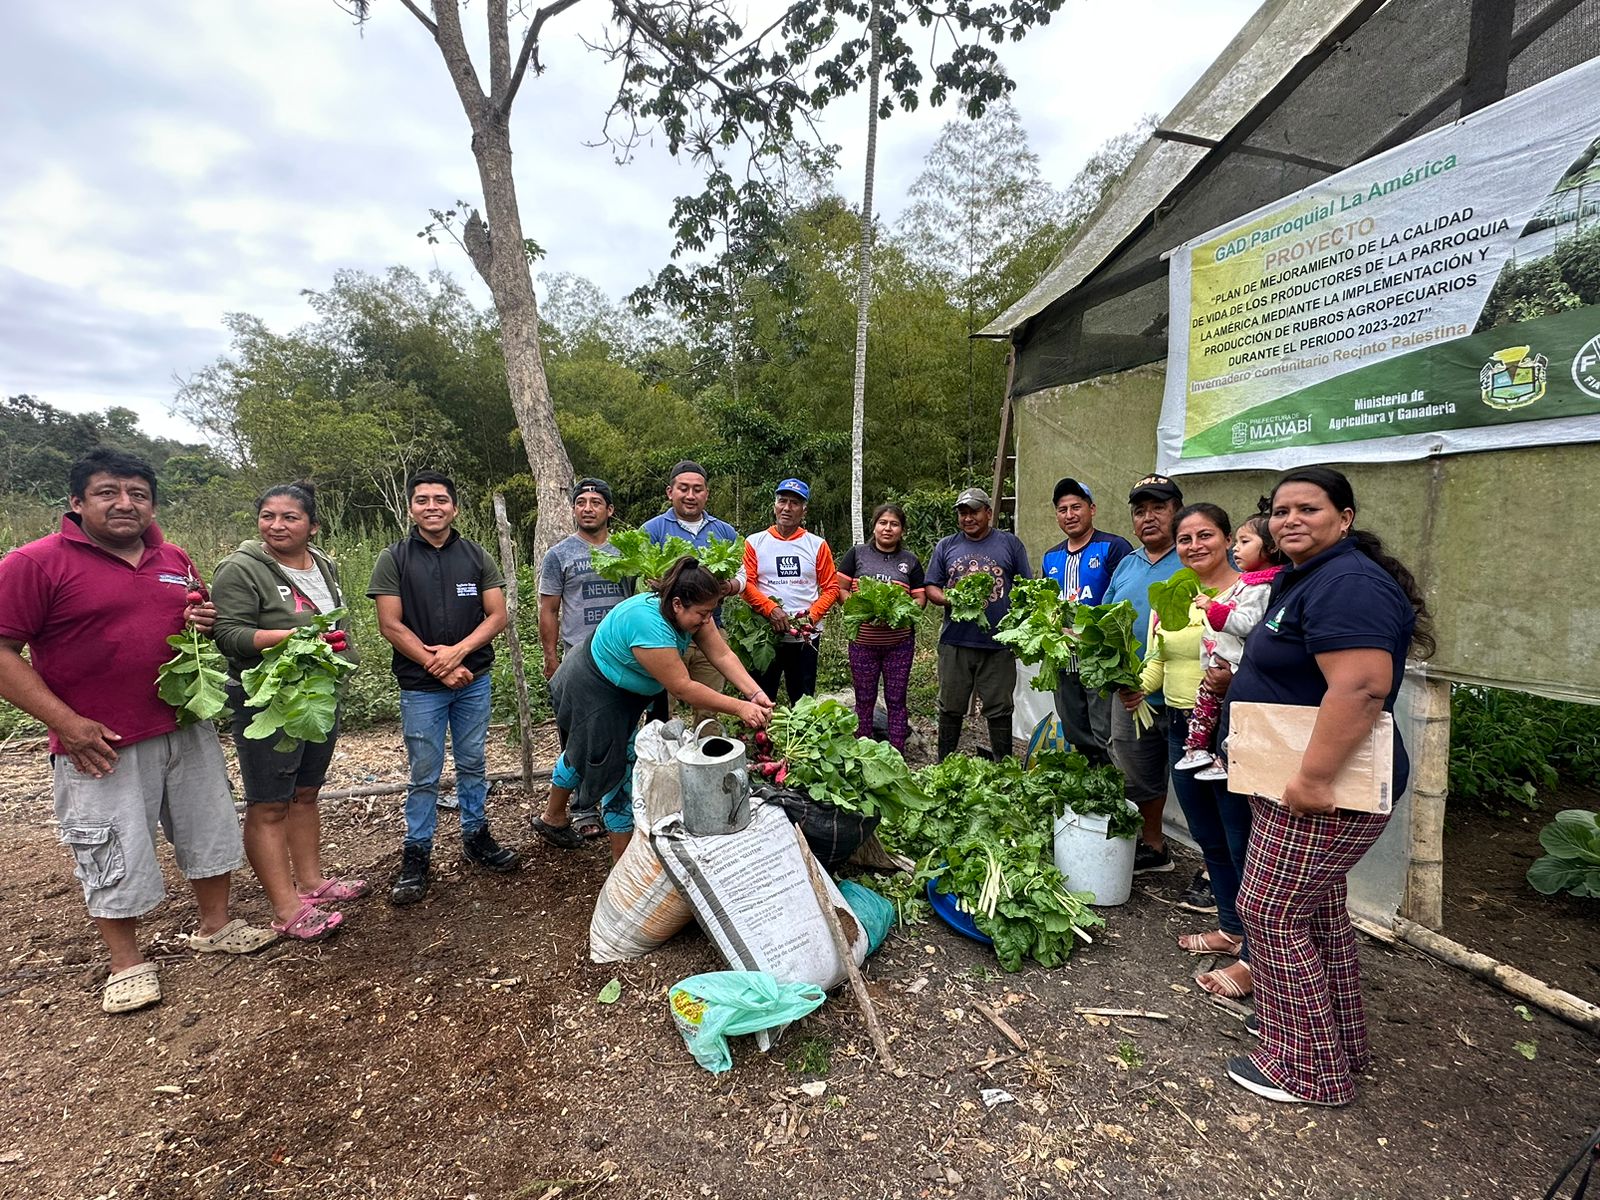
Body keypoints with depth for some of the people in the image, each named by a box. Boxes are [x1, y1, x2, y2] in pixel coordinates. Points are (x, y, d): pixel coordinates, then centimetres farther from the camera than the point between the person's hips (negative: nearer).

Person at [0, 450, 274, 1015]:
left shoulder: (176, 560, 7)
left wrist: (205, 623, -3)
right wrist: (65, 722, -18)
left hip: (188, 731, 6)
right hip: (101, 745, -5)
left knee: (209, 830, 16)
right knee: (114, 856, 8)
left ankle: (215, 926, 35)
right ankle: (127, 963, 27)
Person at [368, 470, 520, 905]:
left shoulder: (476, 556, 4)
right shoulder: (393, 559, -2)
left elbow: (497, 615, -1)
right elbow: (390, 626, -7)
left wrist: (458, 651, -15)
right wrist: (436, 666, -13)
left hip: (474, 680, 2)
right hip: (420, 686, -2)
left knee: (473, 765, 13)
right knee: (424, 775, 5)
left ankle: (476, 836, 28)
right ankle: (416, 854, 19)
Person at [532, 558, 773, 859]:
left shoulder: (690, 612, -15)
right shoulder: (649, 625, -39)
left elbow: (723, 656, -18)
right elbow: (682, 687, -37)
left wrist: (755, 693, -31)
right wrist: (739, 708, -36)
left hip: (623, 692, 9)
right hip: (593, 691, -9)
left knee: (583, 753, 25)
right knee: (617, 768, -4)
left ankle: (551, 819, 47)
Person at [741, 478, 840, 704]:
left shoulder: (817, 545, 6)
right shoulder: (755, 542, 3)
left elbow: (831, 587, 4)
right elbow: (746, 584, -3)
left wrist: (812, 614, -12)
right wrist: (771, 609, -18)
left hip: (806, 636, 1)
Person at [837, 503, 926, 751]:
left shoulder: (910, 560, 6)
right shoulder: (857, 554, 3)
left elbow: (920, 598, 6)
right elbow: (839, 589, 0)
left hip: (899, 641, 1)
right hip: (863, 640, 0)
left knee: (896, 700, 8)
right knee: (864, 700, 10)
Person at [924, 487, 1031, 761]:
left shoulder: (1010, 543, 6)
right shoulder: (945, 546, 10)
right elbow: (931, 588, 9)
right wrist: (949, 600, -12)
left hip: (999, 643, -1)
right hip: (955, 642, 2)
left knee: (999, 709, 7)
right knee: (950, 708, 10)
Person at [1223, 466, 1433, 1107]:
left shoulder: (1348, 584, -20)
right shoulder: (1304, 580, 14)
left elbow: (1360, 690, -30)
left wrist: (1313, 780, -29)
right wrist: (1237, 678, 15)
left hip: (1322, 790, -11)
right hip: (1295, 779, 11)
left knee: (1272, 914, -2)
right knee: (1318, 911, 20)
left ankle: (1307, 1071, 15)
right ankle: (1342, 1046, 37)